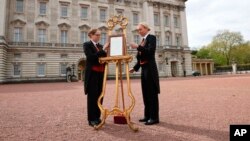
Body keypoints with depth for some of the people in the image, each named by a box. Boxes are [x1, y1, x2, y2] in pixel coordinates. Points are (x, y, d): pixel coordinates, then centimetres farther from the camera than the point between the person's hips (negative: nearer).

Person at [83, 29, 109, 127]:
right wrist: (103, 50, -19)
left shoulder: (100, 46, 17)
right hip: (92, 74, -6)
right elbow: (91, 57, -18)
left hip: (101, 74, 6)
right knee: (92, 96, -2)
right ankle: (91, 119, 8)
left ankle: (97, 117, 20)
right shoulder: (87, 45, -2)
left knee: (99, 96, 8)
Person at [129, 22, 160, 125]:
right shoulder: (143, 40, 18)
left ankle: (154, 117, 6)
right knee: (146, 93, 11)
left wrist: (137, 47, -21)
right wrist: (135, 68, 10)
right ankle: (148, 115, 21)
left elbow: (150, 51, -20)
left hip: (150, 68, -8)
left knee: (152, 93, -3)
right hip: (144, 69, 8)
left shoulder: (152, 37, -3)